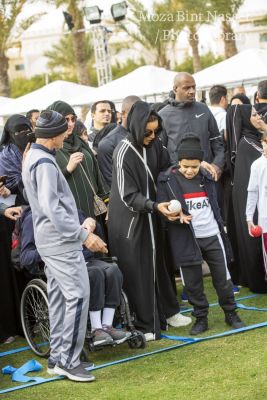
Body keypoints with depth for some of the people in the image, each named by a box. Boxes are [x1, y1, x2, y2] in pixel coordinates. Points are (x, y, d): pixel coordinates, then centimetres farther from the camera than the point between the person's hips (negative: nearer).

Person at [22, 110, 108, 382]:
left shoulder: (32, 157, 13)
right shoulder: (45, 163, -19)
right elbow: (52, 208, -24)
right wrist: (84, 235, -22)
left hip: (50, 239, 10)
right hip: (61, 241, -10)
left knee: (58, 297, 13)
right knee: (78, 296, -9)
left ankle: (57, 356, 18)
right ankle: (68, 360, -7)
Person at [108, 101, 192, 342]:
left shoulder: (154, 145, -2)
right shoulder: (124, 153, -21)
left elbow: (168, 168, 13)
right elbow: (128, 196, -20)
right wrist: (156, 206, -30)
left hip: (149, 216, 6)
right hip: (130, 220, -6)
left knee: (156, 264, 16)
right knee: (135, 270, 0)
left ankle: (167, 311, 30)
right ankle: (143, 324, 7)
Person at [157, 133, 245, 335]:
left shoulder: (206, 179, 7)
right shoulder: (167, 181, -6)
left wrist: (222, 233, 16)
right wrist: (176, 216, -27)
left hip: (212, 237, 3)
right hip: (187, 240, -3)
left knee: (223, 278, 7)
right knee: (192, 283, 4)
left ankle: (231, 314, 22)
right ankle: (201, 318, 17)